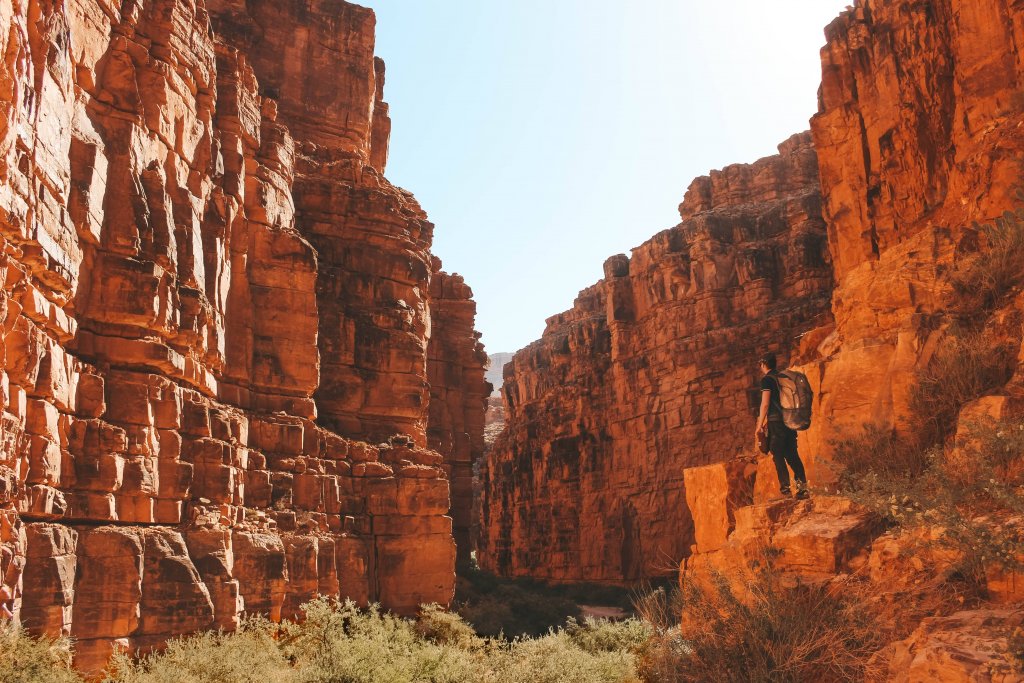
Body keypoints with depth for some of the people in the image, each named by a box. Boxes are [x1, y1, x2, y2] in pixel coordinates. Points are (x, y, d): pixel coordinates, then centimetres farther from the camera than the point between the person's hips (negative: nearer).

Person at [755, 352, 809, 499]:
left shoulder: (766, 379, -6)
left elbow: (765, 404, -12)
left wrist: (760, 424, -7)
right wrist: (768, 420, 30)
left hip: (776, 421, -7)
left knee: (778, 455, -3)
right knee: (792, 454, 10)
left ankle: (786, 488, -8)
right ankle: (802, 485, 4)